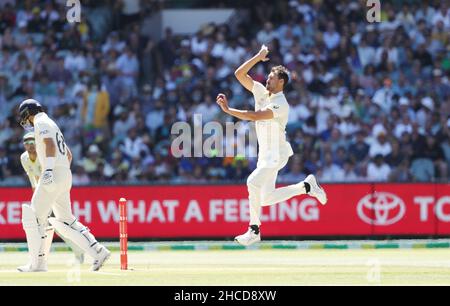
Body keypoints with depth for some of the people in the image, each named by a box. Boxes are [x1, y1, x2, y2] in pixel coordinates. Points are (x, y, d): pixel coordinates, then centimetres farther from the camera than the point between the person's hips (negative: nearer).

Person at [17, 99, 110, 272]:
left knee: (35, 217, -7)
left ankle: (38, 263, -9)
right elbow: (68, 155, 31)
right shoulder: (53, 125, 26)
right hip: (65, 175, 10)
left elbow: (50, 145, -21)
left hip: (54, 174, -10)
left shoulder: (41, 123, -3)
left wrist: (48, 169, -32)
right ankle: (98, 252, 4)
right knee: (65, 221, 12)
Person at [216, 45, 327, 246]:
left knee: (254, 182, -27)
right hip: (265, 154, 9)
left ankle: (254, 230, -20)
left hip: (277, 154, -9)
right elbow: (239, 74, 3)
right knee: (266, 198, 8)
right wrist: (258, 57, -4)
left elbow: (254, 116, -31)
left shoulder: (280, 105, -18)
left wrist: (228, 110, -31)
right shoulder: (261, 92, 6)